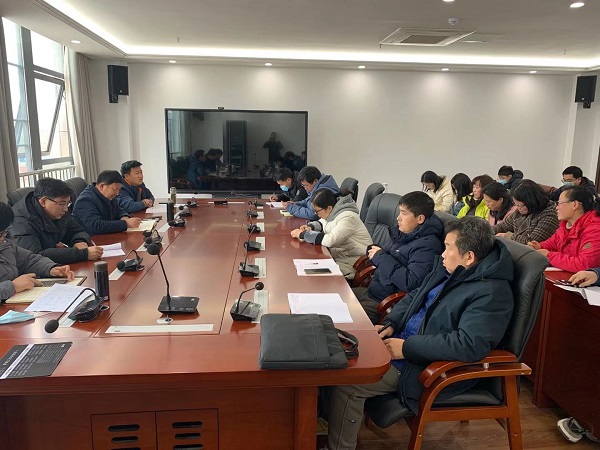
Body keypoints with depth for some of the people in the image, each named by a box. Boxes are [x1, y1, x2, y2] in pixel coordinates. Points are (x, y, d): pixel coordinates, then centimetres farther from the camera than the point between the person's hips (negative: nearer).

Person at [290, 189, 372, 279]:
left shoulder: (348, 217, -24)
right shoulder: (331, 213, 1)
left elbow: (330, 240, -34)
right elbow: (321, 223, 23)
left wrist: (303, 234, -24)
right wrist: (310, 227, 0)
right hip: (337, 256, 8)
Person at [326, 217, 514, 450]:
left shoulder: (490, 294, -23)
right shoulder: (450, 269, 5)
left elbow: (469, 345, -32)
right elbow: (415, 296, 16)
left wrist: (407, 347, -27)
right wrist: (391, 324, -1)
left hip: (429, 369, -9)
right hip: (402, 341, 9)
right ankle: (333, 430, 18)